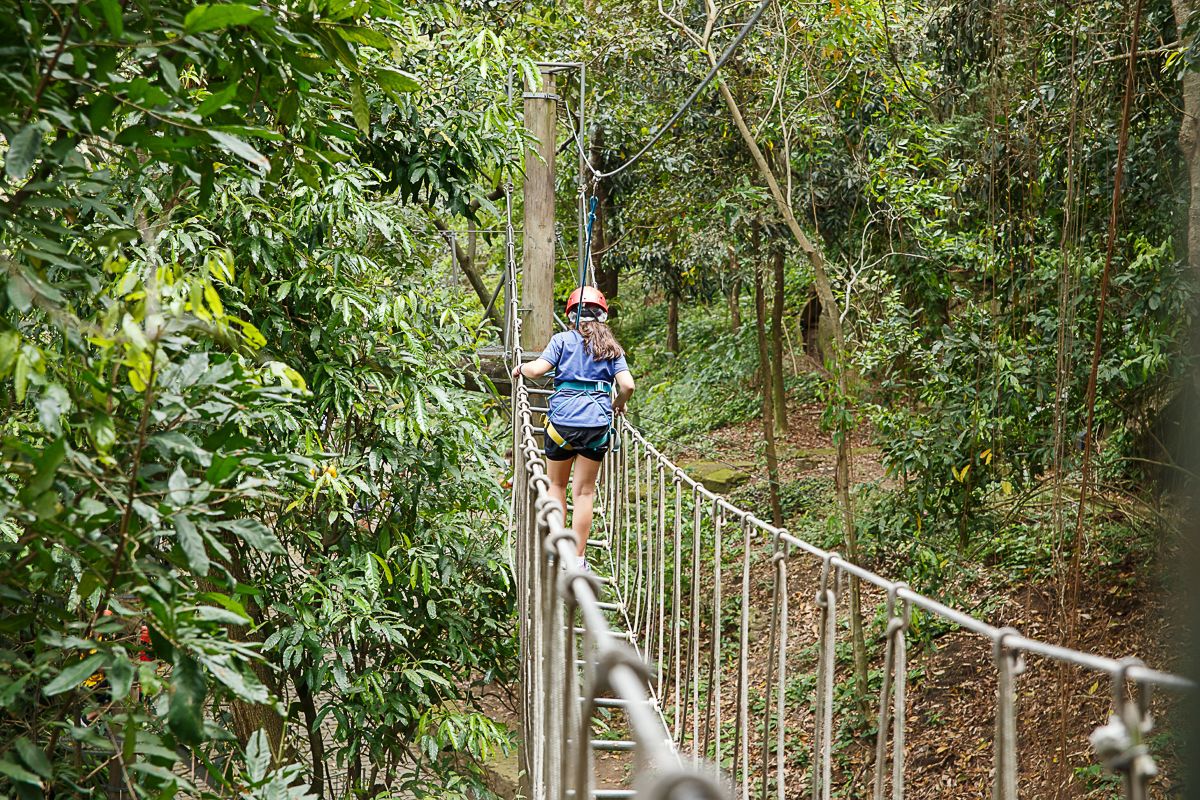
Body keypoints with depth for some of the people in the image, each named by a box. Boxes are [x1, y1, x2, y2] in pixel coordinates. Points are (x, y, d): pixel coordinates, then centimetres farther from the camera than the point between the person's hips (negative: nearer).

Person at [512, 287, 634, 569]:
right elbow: (627, 386, -1)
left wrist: (520, 368, 12)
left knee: (557, 485, 19)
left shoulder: (563, 340, 4)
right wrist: (618, 404, 19)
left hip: (563, 418, -1)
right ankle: (577, 559, 3)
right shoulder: (611, 348, 10)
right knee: (584, 491, 7)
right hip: (598, 421, 1)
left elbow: (538, 369, -9)